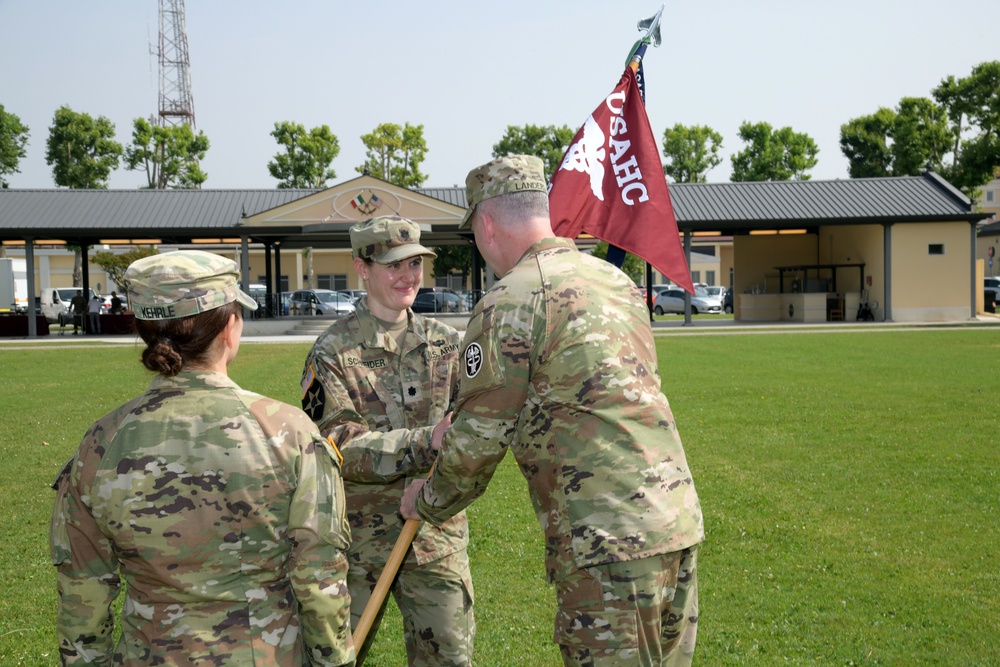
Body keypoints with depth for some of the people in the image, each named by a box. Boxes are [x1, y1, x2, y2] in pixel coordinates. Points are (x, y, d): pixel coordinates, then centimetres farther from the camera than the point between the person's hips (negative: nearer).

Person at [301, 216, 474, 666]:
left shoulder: (444, 342, 6)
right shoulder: (333, 351, -7)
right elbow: (339, 444, -16)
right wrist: (424, 444, -28)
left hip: (436, 531, 3)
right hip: (357, 535, -3)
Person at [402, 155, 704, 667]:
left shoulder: (511, 301, -9)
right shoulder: (616, 280, 16)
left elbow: (478, 440, -5)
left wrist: (428, 503, 15)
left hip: (610, 546, -8)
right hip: (679, 523, 8)